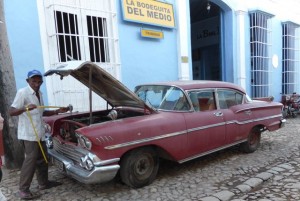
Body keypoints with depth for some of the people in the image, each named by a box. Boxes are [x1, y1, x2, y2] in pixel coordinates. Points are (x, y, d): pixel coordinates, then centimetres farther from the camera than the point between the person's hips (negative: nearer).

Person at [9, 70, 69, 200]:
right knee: (31, 160, -6)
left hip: (39, 133, 8)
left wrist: (58, 111, 12)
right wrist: (25, 108, -36)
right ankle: (23, 190, 6)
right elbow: (11, 112, -18)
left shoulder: (39, 94, 12)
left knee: (42, 159, 15)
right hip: (28, 134, -8)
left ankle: (43, 183, 29)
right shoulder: (22, 93, -13)